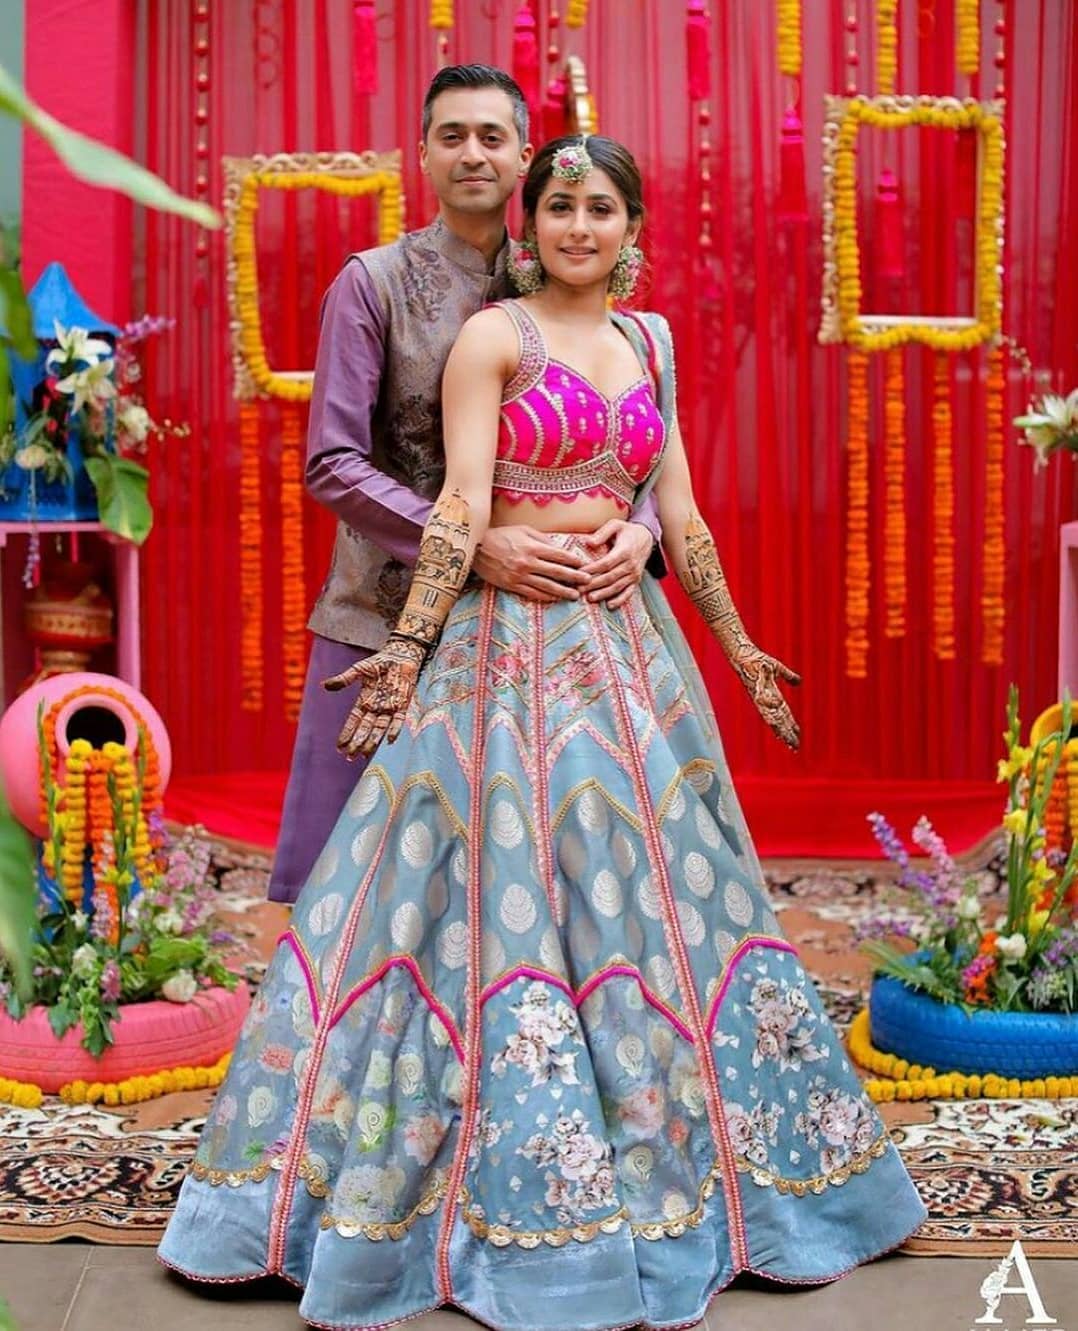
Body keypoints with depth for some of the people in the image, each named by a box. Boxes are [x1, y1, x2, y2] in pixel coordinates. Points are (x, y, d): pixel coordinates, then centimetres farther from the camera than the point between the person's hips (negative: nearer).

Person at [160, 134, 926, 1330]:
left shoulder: (646, 347, 14)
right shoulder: (493, 336, -3)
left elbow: (680, 516, 16)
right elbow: (461, 508, -11)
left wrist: (739, 647, 18)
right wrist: (408, 649, -17)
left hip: (630, 646, 6)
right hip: (512, 644, -5)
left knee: (642, 889, 11)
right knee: (503, 899, -2)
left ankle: (666, 1164, 27)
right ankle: (510, 1185, 11)